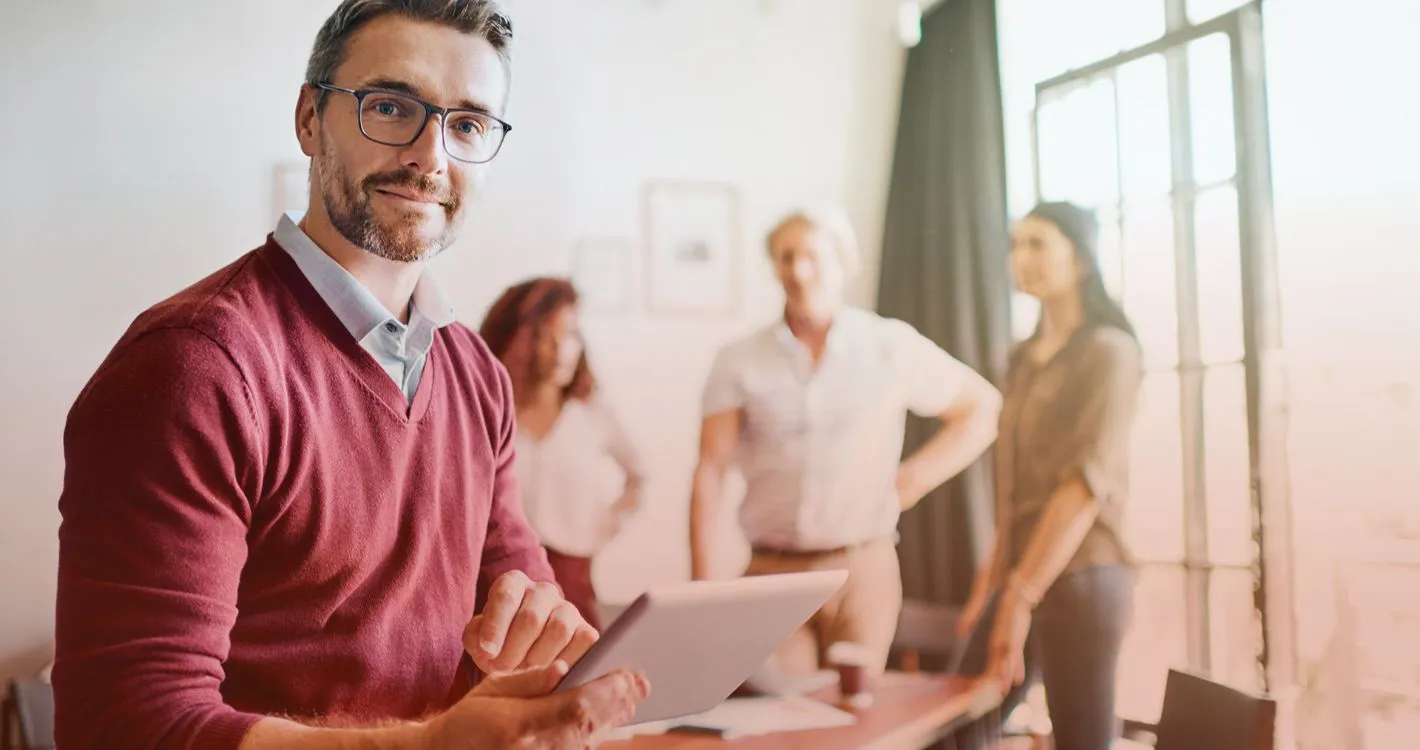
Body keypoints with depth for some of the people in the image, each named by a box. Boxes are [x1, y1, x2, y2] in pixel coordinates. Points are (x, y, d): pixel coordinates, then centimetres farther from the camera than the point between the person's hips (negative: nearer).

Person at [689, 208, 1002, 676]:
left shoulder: (893, 347, 2)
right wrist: (703, 583, -8)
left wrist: (916, 479, 0)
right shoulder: (739, 362, 3)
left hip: (861, 570, 0)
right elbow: (710, 473, -1)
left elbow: (983, 406, 10)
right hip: (772, 571, 1)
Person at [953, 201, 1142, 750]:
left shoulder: (1108, 351, -7)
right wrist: (994, 577, 11)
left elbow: (1090, 479, -17)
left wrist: (1022, 596, -21)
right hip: (1021, 577, 8)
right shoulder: (1023, 358, 16)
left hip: (1080, 576, -7)